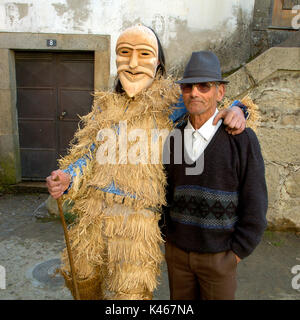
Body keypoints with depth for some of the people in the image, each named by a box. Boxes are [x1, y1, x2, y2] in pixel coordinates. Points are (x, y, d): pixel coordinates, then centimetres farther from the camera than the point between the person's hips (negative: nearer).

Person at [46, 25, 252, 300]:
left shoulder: (170, 101, -3)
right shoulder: (105, 107, 8)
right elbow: (87, 153, 8)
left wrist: (234, 110, -15)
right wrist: (67, 177, -11)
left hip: (137, 218, -4)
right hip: (93, 213, 5)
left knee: (129, 291, 8)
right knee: (81, 277, 22)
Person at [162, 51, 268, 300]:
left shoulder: (242, 139, -15)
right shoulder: (174, 138, -2)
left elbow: (255, 203, -11)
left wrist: (237, 252, -9)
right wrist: (167, 238, 7)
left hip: (218, 254, -3)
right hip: (177, 251, 4)